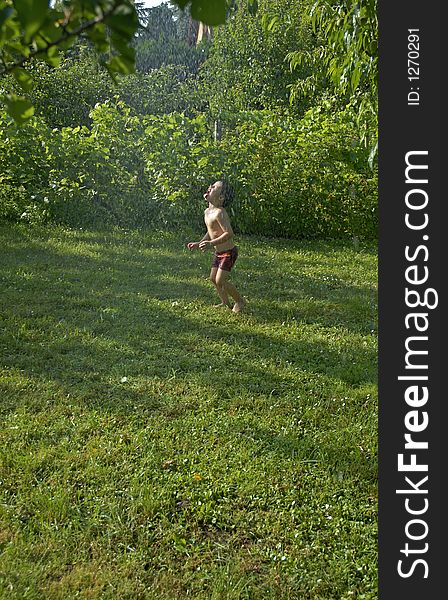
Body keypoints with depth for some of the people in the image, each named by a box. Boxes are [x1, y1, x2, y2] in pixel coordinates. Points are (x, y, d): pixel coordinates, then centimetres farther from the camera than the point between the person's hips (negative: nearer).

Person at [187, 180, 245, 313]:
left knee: (220, 281, -11)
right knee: (213, 278, 15)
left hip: (228, 252, -9)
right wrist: (198, 244, 8)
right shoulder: (207, 212, 4)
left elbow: (229, 233, -33)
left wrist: (211, 243, -38)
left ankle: (240, 301, 11)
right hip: (218, 252, 9)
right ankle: (226, 303, 34)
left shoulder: (219, 213, -25)